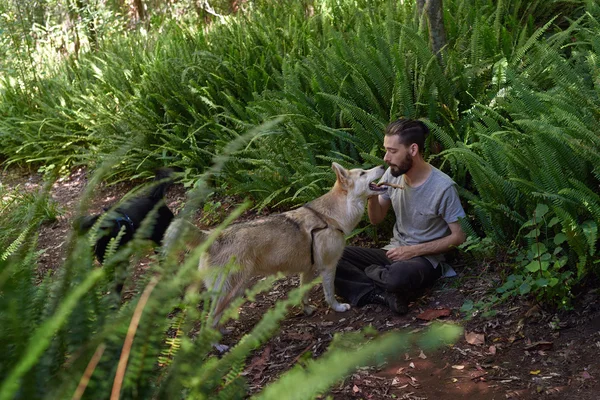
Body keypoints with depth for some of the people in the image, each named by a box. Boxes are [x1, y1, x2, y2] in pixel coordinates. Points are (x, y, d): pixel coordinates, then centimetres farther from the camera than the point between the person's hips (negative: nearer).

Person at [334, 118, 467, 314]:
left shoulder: (443, 187, -18)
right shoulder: (392, 174, -2)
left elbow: (458, 236, -11)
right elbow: (376, 219, 9)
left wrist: (413, 250, -17)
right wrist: (372, 197, -13)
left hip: (425, 258, -5)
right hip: (394, 252, 6)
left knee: (398, 275, -41)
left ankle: (372, 273, -7)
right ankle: (386, 295, -22)